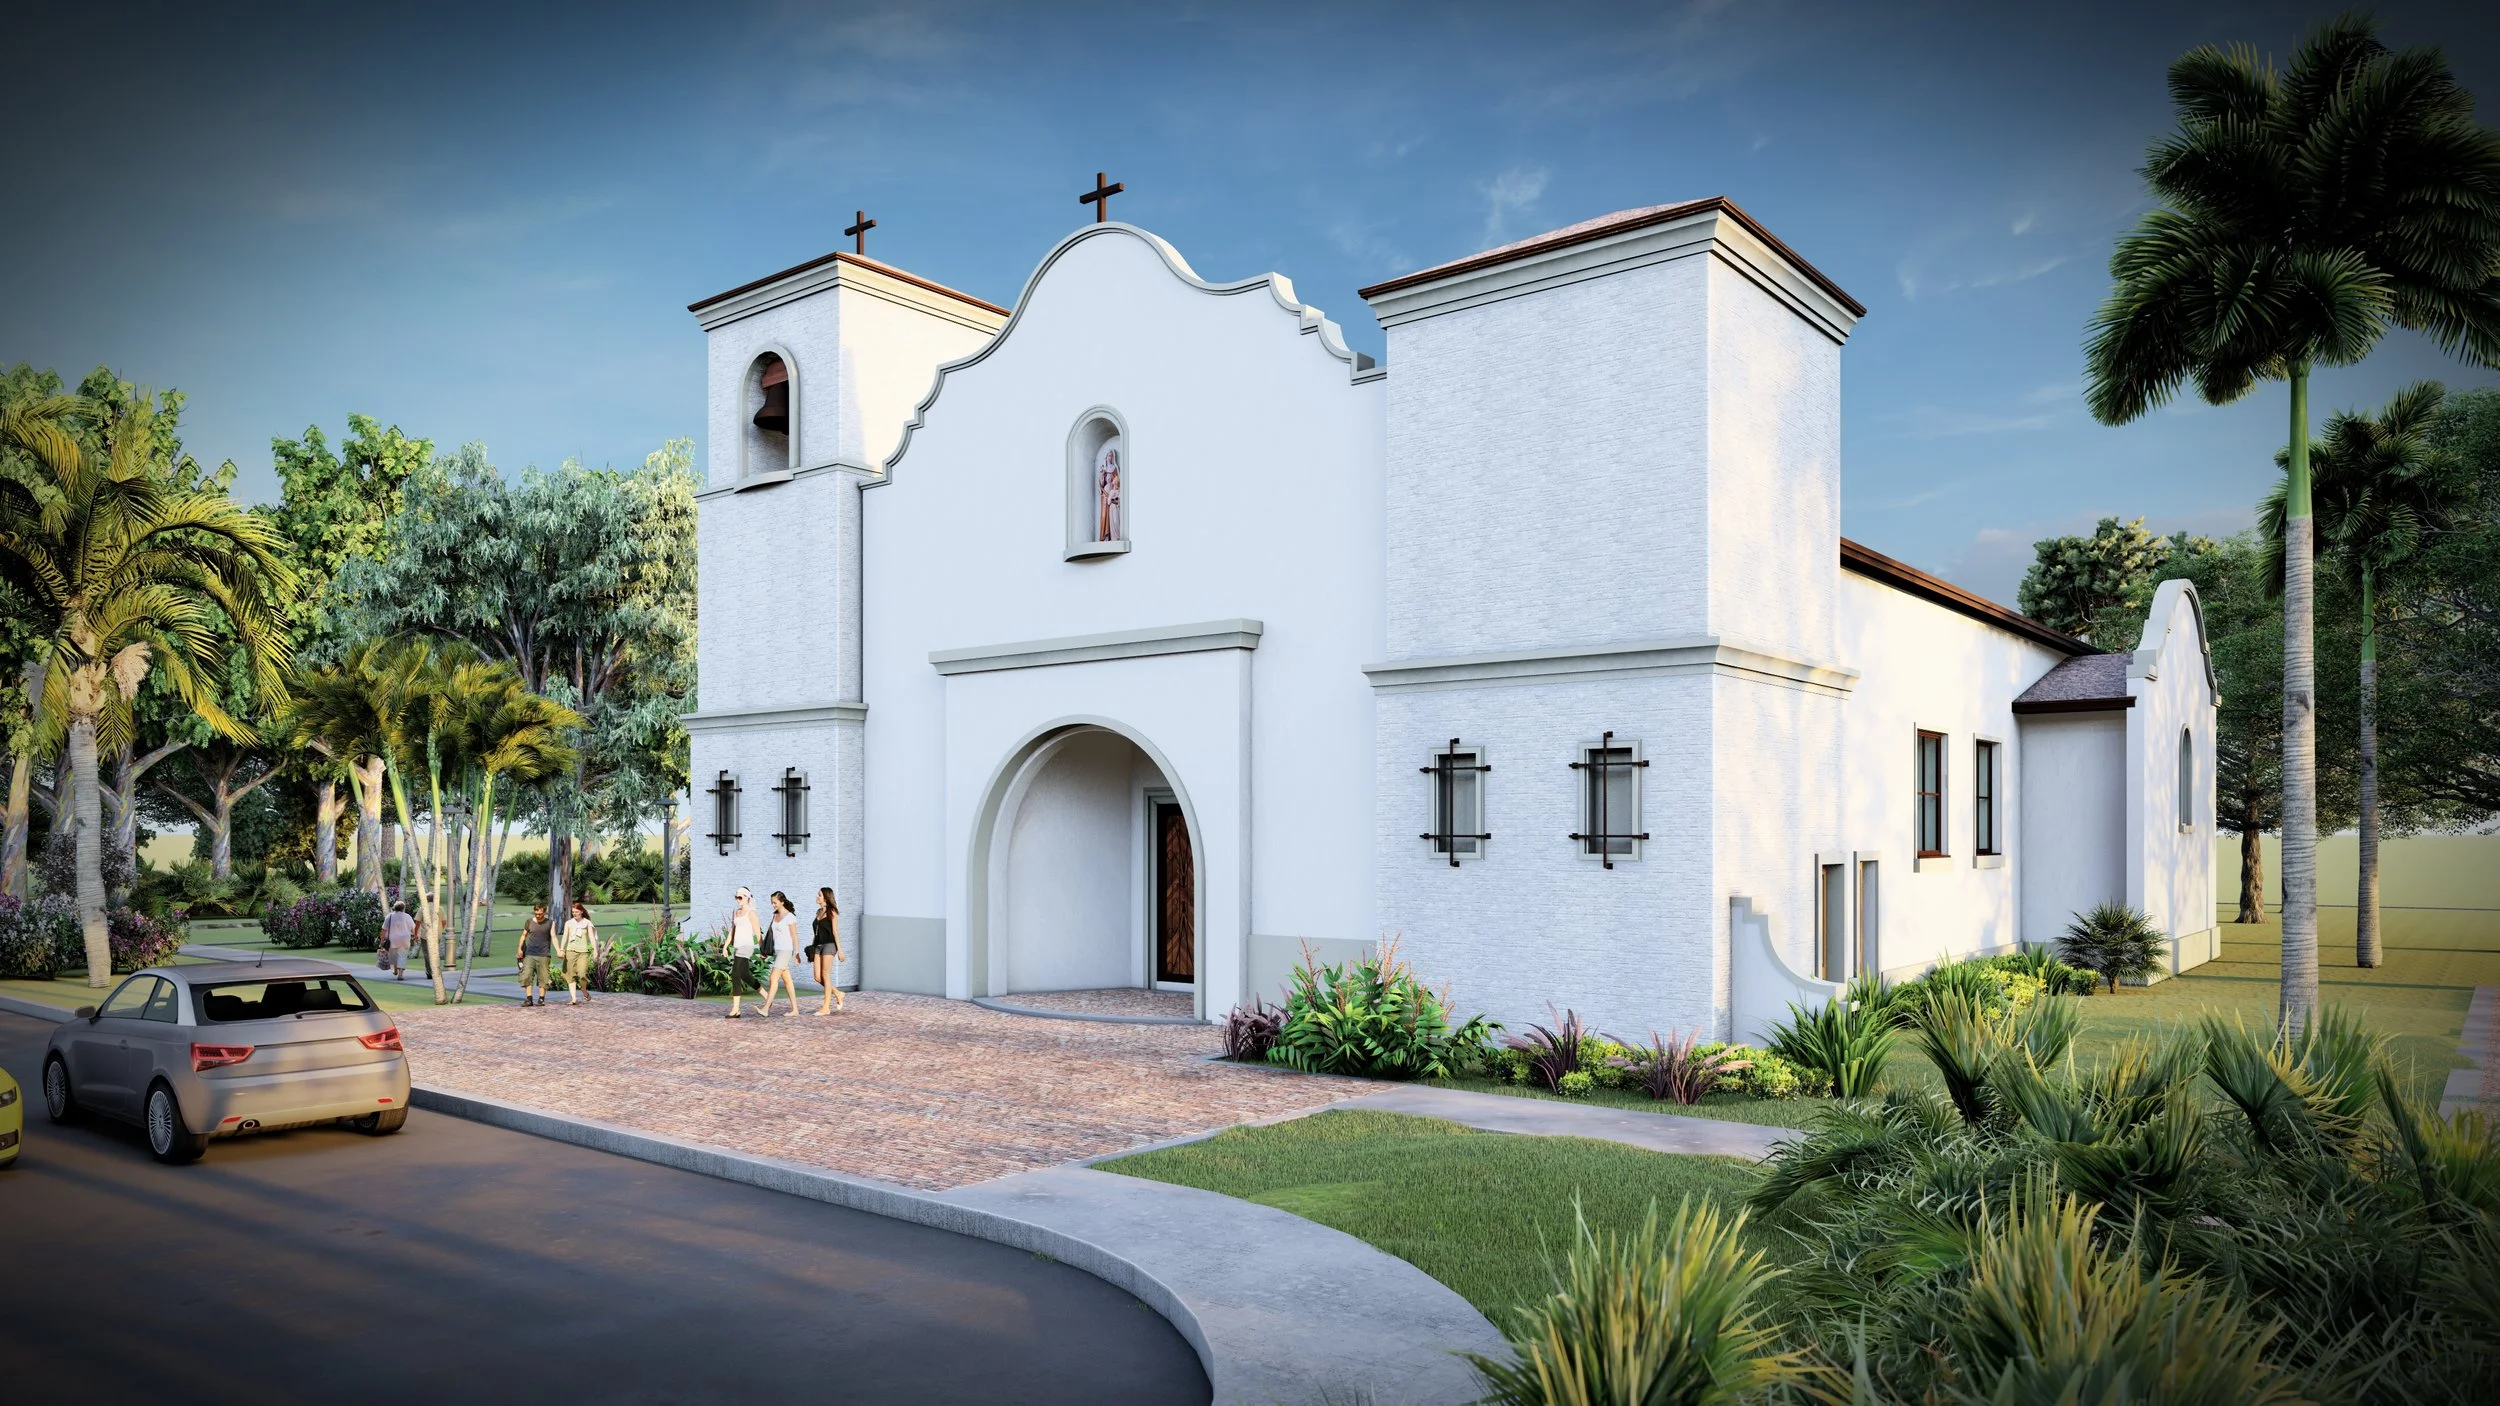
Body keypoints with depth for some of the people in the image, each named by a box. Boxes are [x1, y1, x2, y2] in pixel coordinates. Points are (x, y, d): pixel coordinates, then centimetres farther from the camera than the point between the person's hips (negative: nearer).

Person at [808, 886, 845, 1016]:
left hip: (829, 945, -7)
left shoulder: (832, 912, -6)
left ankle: (826, 1008, -1)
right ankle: (837, 993, 21)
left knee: (825, 976, -6)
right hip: (818, 945, 7)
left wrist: (839, 950, -12)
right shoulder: (819, 912, 15)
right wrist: (812, 946, 18)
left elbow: (835, 932, -9)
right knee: (817, 977, 3)